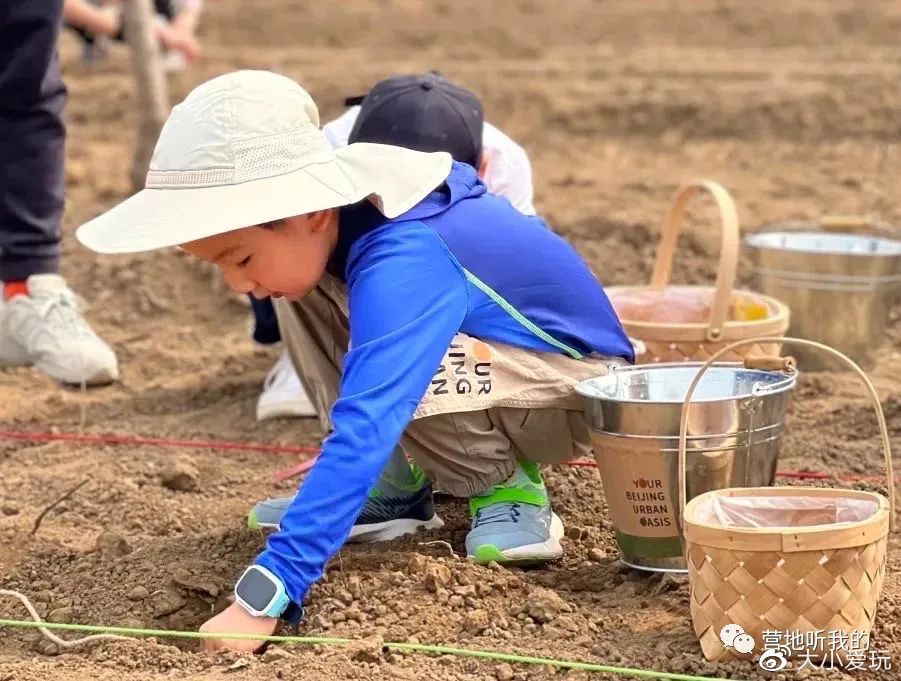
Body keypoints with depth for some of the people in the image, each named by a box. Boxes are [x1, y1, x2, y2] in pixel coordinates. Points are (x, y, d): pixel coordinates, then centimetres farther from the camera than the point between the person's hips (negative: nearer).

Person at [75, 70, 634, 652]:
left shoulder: (403, 265, -36)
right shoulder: (331, 211, -11)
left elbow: (363, 432, -46)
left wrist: (265, 594, -52)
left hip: (584, 385, -8)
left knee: (388, 379, -35)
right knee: (304, 289, -8)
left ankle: (507, 485, -7)